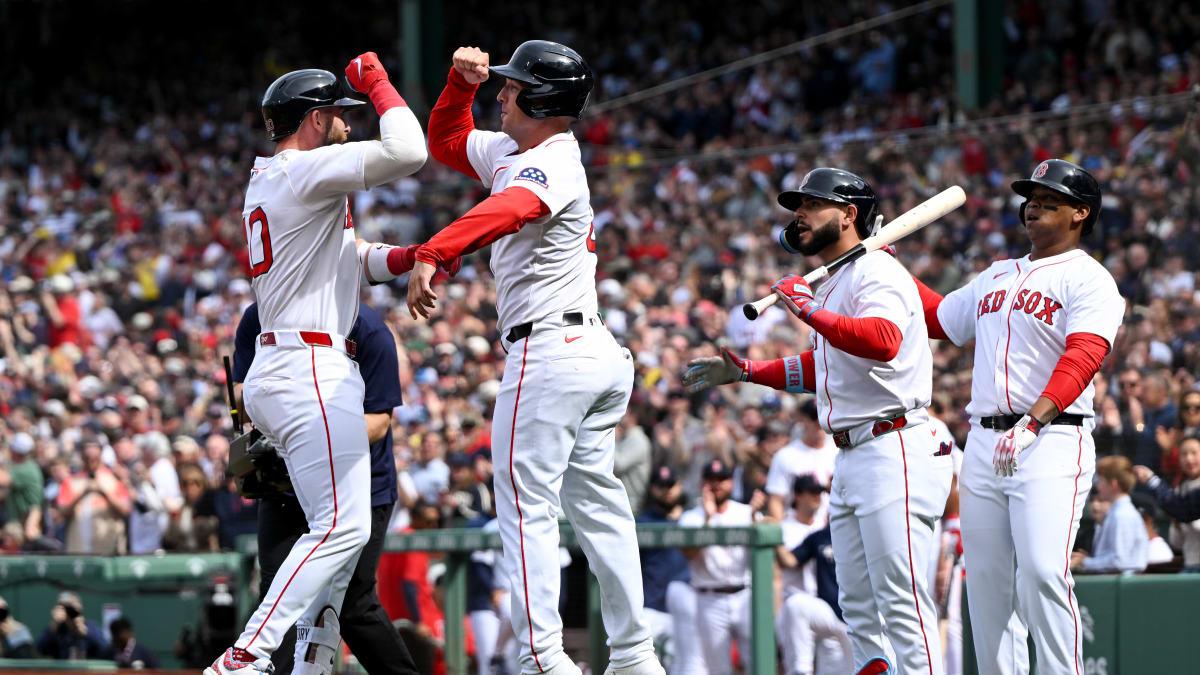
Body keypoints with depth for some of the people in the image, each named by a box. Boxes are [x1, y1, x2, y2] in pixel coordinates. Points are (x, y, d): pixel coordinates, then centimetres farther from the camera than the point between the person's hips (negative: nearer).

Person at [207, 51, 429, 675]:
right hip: (310, 370, -11)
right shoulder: (306, 170, -11)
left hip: (278, 370, 11)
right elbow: (408, 153, -23)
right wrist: (375, 80, -8)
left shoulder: (265, 180, 19)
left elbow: (343, 253, 27)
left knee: (341, 530, 17)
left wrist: (401, 258, 8)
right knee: (342, 526, -14)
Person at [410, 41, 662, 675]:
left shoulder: (553, 165, -15)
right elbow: (445, 142, 29)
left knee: (526, 504, -9)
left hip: (549, 350, -10)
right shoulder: (509, 151, 15)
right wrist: (462, 82, 11)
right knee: (594, 500, 12)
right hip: (596, 354, 10)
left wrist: (431, 256, -50)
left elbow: (502, 213, -36)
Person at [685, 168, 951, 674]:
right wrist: (743, 371, 29)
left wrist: (809, 310, -27)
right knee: (859, 609, 11)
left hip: (894, 454, -11)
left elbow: (883, 341, -31)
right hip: (850, 458, 11)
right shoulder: (832, 284, 20)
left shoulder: (876, 272, -10)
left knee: (901, 602, -14)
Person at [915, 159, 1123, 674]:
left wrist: (1034, 421, -31)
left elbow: (1082, 360, -17)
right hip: (984, 443, 7)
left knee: (1043, 571, -20)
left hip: (1051, 443, -7)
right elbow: (940, 318, 37)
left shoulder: (1088, 280, -2)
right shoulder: (997, 276, 22)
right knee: (985, 578, 5)